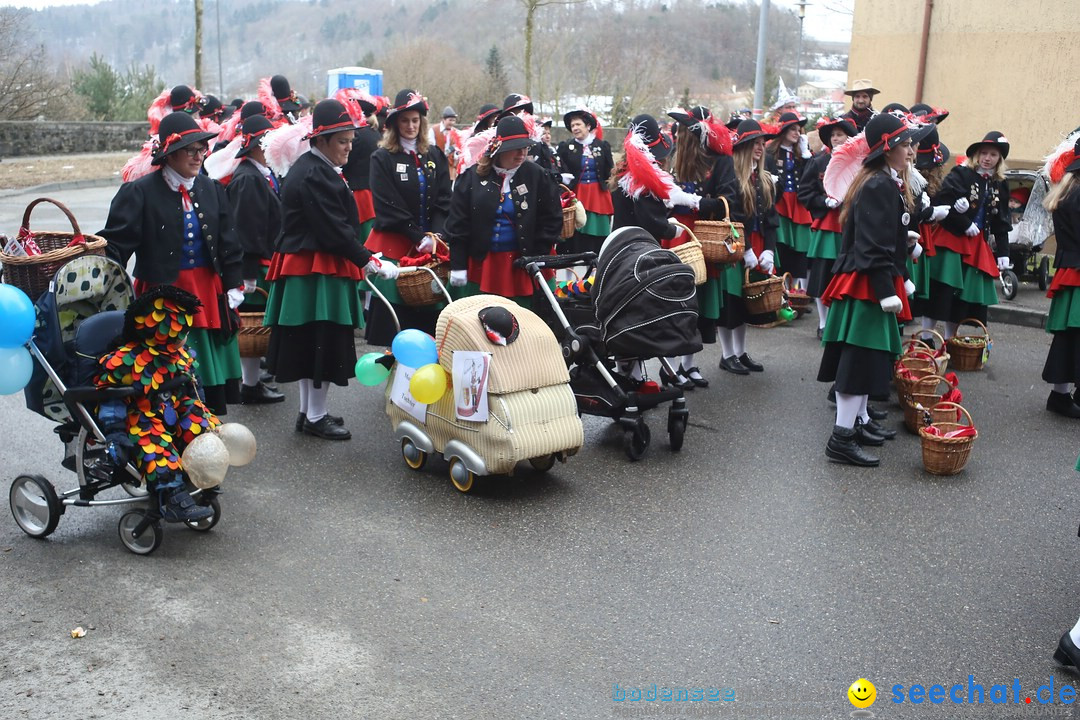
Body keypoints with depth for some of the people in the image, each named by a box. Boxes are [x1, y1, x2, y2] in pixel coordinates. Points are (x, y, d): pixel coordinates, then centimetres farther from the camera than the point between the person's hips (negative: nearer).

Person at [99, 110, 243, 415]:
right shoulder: (140, 192, -8)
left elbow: (229, 243, 10)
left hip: (208, 292, 5)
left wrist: (233, 286, 5)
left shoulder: (212, 190, 7)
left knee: (211, 373, 12)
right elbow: (115, 243, -11)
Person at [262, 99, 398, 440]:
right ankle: (315, 416, 7)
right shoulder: (314, 176, -18)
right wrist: (370, 262, -17)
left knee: (310, 342, 16)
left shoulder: (317, 169, 15)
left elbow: (338, 225, 17)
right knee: (324, 342, -3)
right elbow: (334, 231, -21)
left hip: (306, 270, 11)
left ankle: (308, 411, 25)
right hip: (317, 273, -11)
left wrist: (363, 257, 13)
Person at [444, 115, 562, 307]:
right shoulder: (473, 176, 0)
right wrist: (457, 265, -4)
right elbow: (457, 224, 0)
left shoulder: (536, 176, 0)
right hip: (480, 264, 1)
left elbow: (551, 220, 3)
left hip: (520, 266, 0)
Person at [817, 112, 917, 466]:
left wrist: (901, 281, 24)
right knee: (861, 357, -9)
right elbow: (873, 246, -24)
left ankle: (859, 420, 30)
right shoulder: (879, 186, -18)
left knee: (870, 355, 18)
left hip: (872, 284, 11)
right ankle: (842, 437, -5)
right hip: (866, 285, -11)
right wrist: (888, 291, -25)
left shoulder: (890, 184, 15)